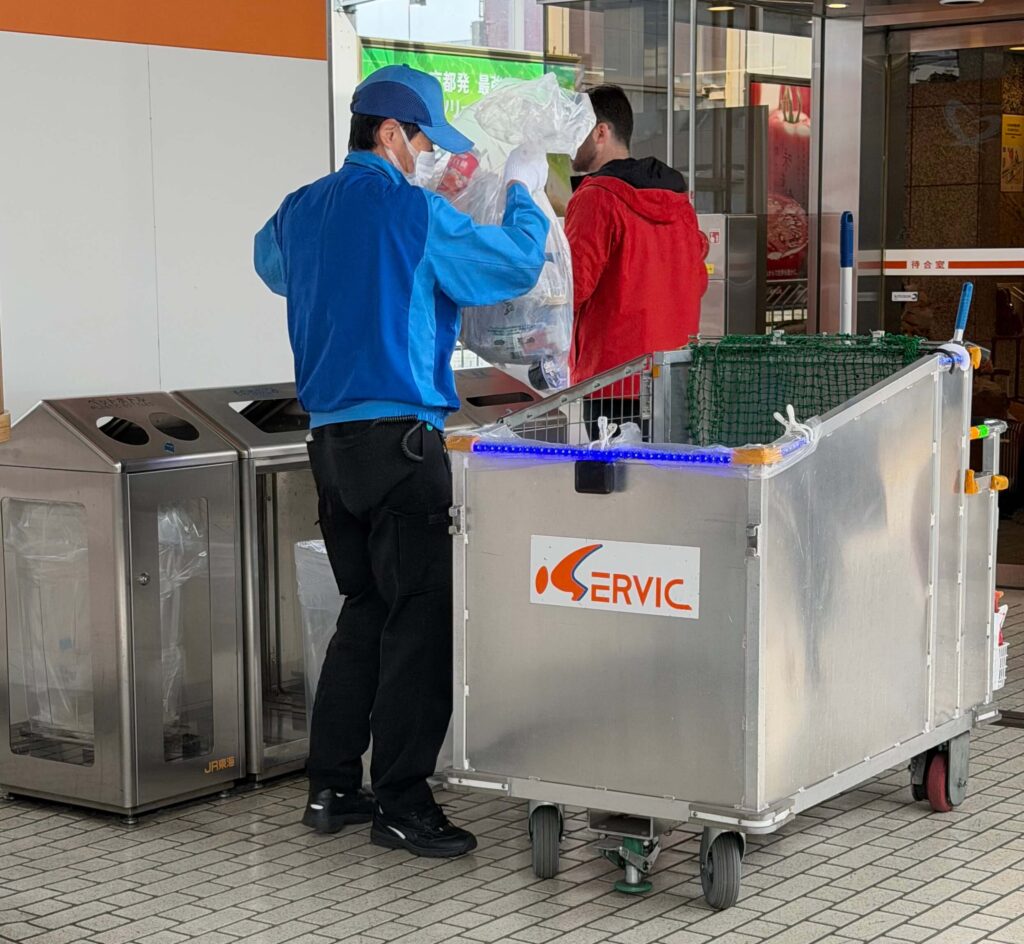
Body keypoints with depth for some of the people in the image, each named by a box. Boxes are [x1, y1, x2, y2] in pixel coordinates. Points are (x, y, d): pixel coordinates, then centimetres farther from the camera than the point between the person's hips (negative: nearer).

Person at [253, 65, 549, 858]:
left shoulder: (301, 211, 10)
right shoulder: (413, 211, -11)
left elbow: (272, 266, 33)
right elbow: (515, 266, -5)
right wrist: (523, 191, 14)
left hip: (329, 437, 8)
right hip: (400, 441, -8)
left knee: (366, 611, 17)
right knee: (420, 621, -3)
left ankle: (331, 788, 20)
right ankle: (401, 803, -1)